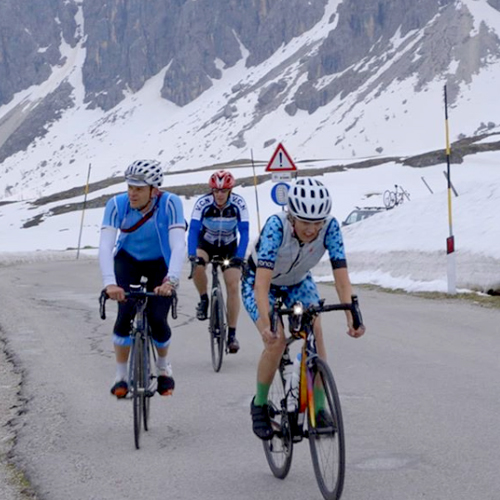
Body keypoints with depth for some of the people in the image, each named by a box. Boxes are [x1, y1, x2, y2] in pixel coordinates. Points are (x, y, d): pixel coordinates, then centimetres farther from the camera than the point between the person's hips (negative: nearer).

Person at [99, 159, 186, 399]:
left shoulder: (170, 203, -30)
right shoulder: (117, 204, -27)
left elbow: (178, 245, -38)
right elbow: (105, 246, -35)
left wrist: (171, 280, -53)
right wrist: (109, 283, -51)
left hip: (160, 264, -1)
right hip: (128, 260, 1)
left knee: (157, 319, -14)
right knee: (125, 314, -19)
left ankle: (163, 366, 18)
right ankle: (121, 375, 1)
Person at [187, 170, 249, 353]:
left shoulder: (239, 204, -24)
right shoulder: (202, 203, -26)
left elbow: (244, 232, -24)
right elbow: (193, 230, -30)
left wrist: (239, 257, -36)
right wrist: (192, 256, -43)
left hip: (229, 247, 0)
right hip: (206, 243, 0)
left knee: (233, 287, -11)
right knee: (198, 267, -33)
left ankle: (232, 334, -3)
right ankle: (204, 299, -3)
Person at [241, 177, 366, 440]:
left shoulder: (330, 227, -29)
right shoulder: (276, 226, -38)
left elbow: (341, 277, -30)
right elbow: (262, 282, -44)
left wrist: (352, 317, -44)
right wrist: (266, 325, -57)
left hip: (298, 282, 3)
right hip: (259, 280, -3)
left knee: (315, 334, -19)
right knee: (276, 341, -22)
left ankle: (318, 408, -6)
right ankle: (259, 404, 1)